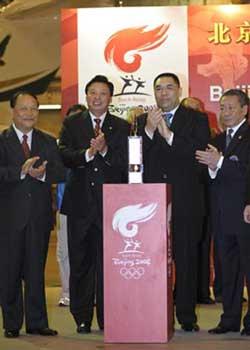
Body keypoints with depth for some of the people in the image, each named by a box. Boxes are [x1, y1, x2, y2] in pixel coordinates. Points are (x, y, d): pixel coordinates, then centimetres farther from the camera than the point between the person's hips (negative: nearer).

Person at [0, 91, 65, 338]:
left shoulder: (48, 142, 12)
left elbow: (61, 172, 0)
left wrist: (42, 173, -19)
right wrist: (21, 171, -26)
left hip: (39, 215, 2)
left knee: (36, 271, 6)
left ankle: (37, 322, 12)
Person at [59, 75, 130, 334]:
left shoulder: (122, 127, 8)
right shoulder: (71, 124, 10)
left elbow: (126, 163, -3)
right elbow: (64, 156, -5)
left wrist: (105, 150, -18)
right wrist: (88, 153, -21)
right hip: (81, 204, 1)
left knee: (109, 263, -1)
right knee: (80, 264, 6)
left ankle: (108, 319, 7)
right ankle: (82, 319, 15)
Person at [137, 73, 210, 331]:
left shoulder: (196, 120, 7)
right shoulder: (142, 121, 13)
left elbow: (201, 153, -9)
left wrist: (168, 135, -14)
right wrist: (149, 130, -12)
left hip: (185, 202, -1)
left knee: (186, 259, 3)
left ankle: (187, 316, 11)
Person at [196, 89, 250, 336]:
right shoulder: (218, 140, 17)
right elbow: (210, 177, 13)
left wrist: (220, 163, -20)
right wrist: (212, 169, -8)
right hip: (223, 215, 7)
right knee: (228, 269, 11)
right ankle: (230, 319, 18)